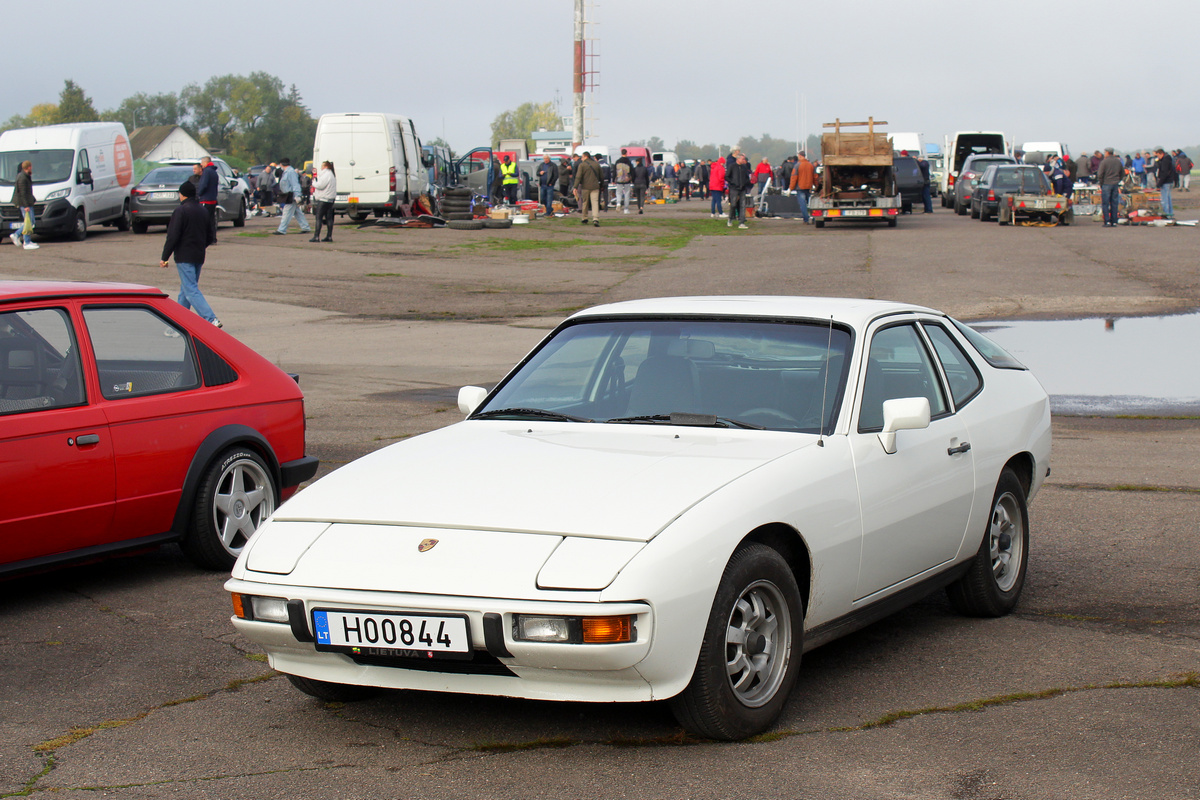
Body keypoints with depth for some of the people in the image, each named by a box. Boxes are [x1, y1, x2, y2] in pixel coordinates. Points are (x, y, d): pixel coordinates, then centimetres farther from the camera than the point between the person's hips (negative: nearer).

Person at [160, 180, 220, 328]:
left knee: (191, 290, -9)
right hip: (199, 257, 8)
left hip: (184, 257, -8)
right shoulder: (203, 211, 11)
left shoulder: (181, 210, -11)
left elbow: (173, 236, -15)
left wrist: (164, 258, -10)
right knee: (185, 289, 17)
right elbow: (208, 238, 17)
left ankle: (211, 319, -21)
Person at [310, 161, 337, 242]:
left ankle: (316, 236, -12)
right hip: (330, 199, 10)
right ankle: (329, 236, 8)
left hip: (324, 199, -10)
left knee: (319, 218, -8)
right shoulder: (332, 174, 18)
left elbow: (320, 185, -20)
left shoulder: (326, 174, -14)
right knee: (329, 218, 8)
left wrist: (314, 183, -2)